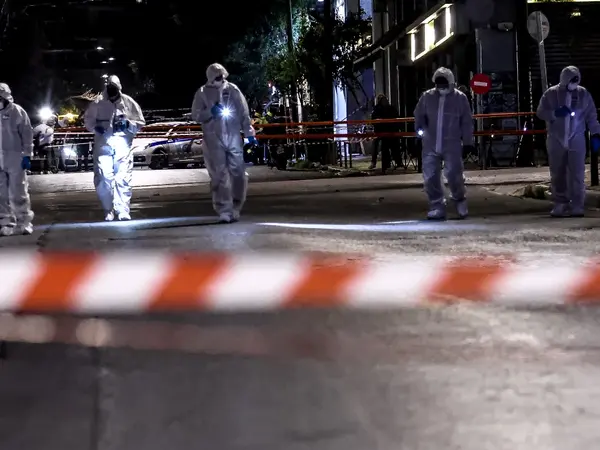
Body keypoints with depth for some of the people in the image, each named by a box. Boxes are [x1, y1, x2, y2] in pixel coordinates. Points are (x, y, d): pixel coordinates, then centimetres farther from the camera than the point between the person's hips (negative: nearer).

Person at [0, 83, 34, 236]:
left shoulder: (17, 112, -4)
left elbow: (27, 135, -3)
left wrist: (27, 155, -8)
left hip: (15, 158, -5)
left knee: (18, 193, -2)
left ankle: (24, 222, 5)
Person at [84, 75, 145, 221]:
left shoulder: (128, 102, 3)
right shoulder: (98, 103, 3)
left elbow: (140, 122, 10)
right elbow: (88, 120, 14)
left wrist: (128, 124, -9)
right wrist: (95, 127, -7)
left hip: (123, 146, 0)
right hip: (103, 145, 0)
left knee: (123, 179, -4)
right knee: (103, 178, -4)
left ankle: (123, 211, 1)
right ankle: (108, 210, 12)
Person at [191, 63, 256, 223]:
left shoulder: (232, 89, 7)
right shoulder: (202, 93, 4)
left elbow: (244, 113, 9)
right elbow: (196, 115, 3)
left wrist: (249, 133, 5)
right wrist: (210, 112, -14)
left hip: (234, 138, 2)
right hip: (214, 140, -1)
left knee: (238, 173, 1)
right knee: (219, 175, -4)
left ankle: (236, 208, 15)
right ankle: (224, 211, -2)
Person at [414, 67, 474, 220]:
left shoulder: (460, 98, 0)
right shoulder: (427, 97, 5)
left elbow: (467, 122, 3)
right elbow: (419, 115, 16)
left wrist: (467, 142, 1)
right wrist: (420, 128, -4)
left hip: (452, 146, -2)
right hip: (430, 146, 3)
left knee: (454, 176, -4)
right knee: (430, 177, 1)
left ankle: (460, 201, 23)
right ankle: (437, 207, 12)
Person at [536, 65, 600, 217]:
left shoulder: (583, 94, 3)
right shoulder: (551, 94, 0)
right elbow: (540, 112, 0)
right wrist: (555, 113, -17)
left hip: (576, 140, 0)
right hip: (556, 140, 1)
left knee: (577, 174, -6)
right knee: (557, 174, 5)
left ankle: (577, 206, -3)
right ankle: (560, 204, 13)